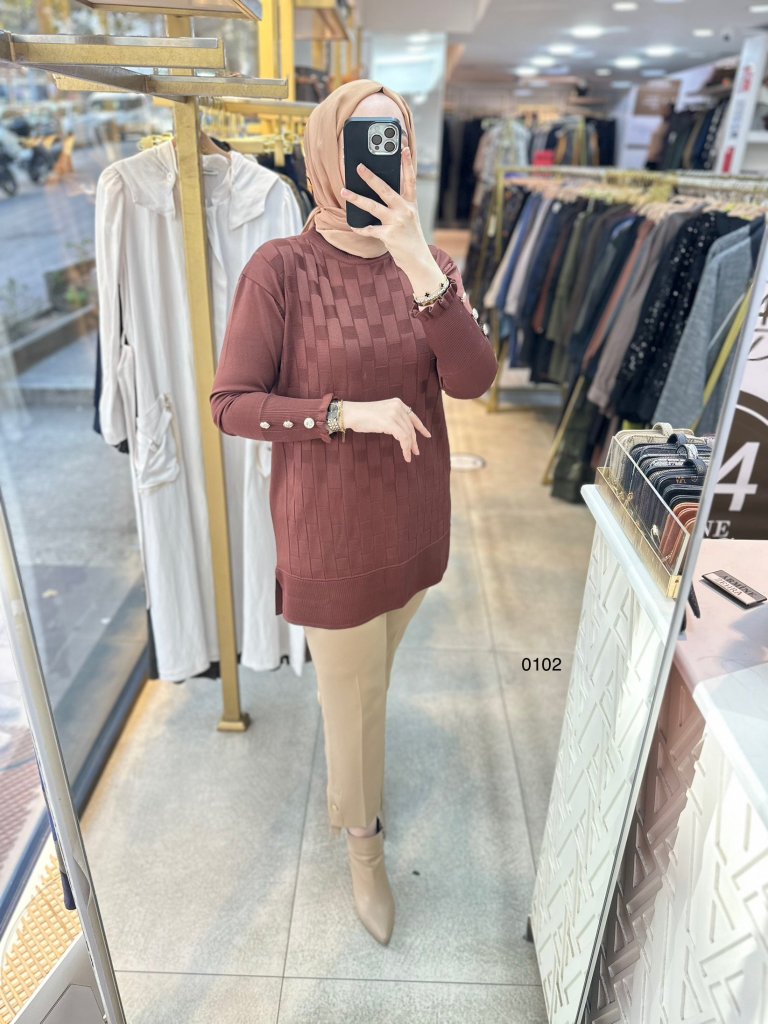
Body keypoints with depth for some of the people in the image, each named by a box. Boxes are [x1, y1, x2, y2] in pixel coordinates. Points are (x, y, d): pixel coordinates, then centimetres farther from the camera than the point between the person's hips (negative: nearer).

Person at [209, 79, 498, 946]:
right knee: (354, 695, 12)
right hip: (332, 527, -5)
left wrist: (418, 265, -29)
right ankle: (364, 842, 43)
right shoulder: (279, 269, -16)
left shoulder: (430, 265, -3)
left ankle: (349, 783, 61)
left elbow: (472, 379, -17)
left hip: (413, 514, 5)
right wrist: (349, 414, -25)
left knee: (371, 668, 28)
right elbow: (232, 406, -14)